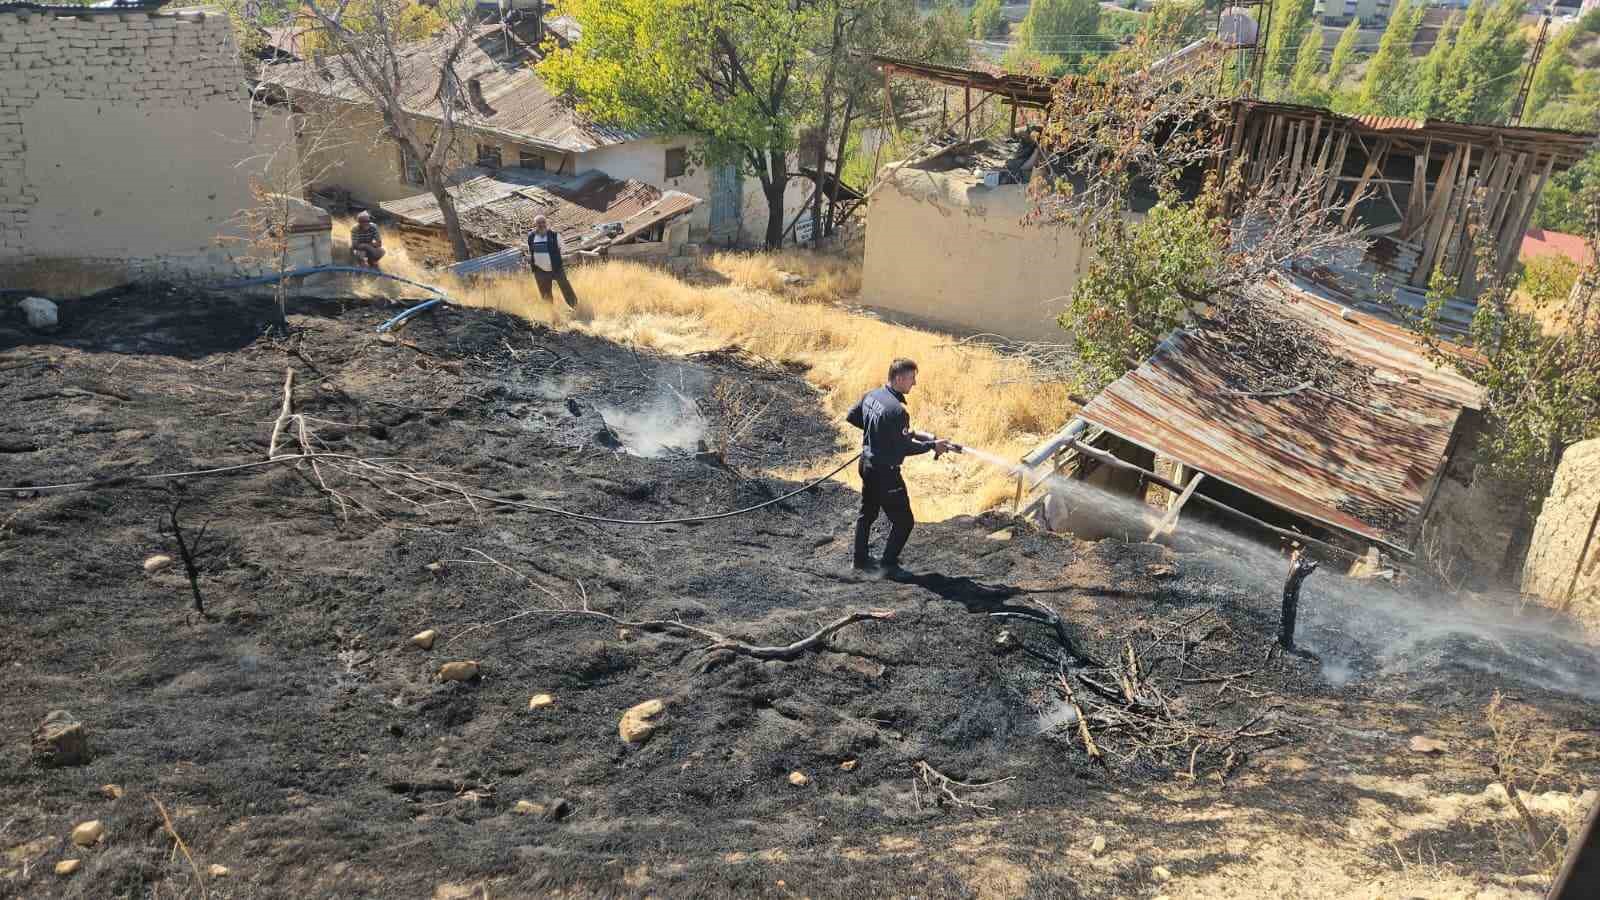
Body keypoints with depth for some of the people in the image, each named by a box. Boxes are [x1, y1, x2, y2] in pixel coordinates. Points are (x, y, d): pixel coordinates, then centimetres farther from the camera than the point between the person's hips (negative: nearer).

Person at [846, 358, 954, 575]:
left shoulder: (871, 396, 0)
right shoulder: (898, 410, -26)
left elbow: (851, 417, 14)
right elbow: (904, 448, -20)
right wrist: (932, 445, -10)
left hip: (867, 465, 9)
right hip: (885, 472, -9)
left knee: (867, 513, 23)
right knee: (903, 521, 4)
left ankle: (861, 559, 33)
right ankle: (888, 564, 10)